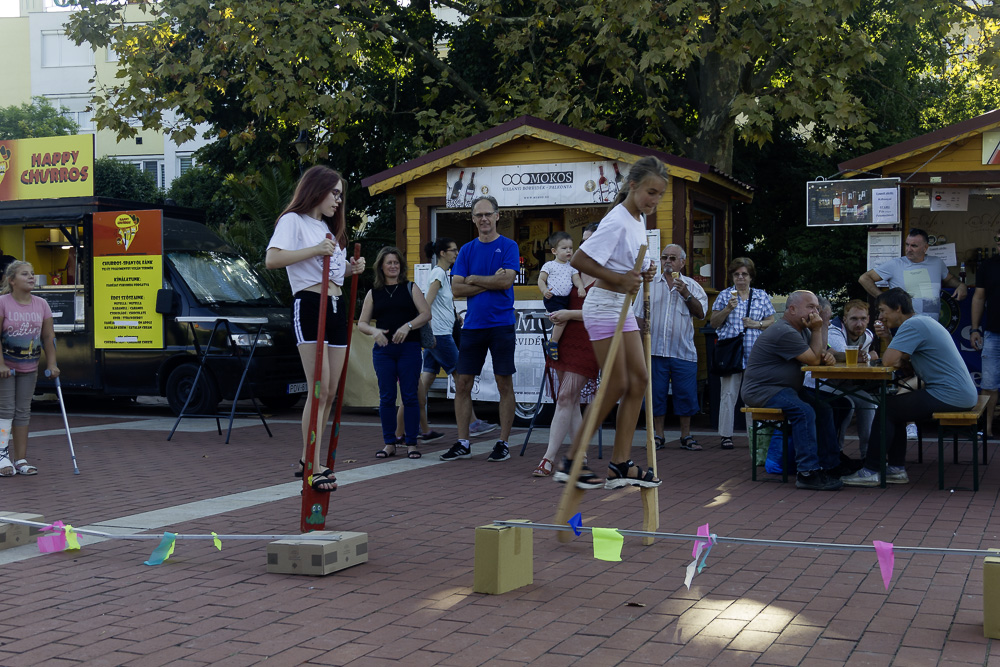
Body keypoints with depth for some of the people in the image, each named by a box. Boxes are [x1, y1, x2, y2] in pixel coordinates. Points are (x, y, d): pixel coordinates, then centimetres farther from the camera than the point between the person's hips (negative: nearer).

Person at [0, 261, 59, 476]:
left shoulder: (41, 304, 0)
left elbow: (49, 337, 3)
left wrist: (51, 365, -1)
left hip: (29, 367, 4)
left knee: (23, 411, 8)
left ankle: (20, 459, 12)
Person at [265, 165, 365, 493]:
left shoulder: (329, 228, 25)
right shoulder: (294, 220, -2)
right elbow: (272, 259, -17)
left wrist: (351, 268, 10)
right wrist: (314, 250, -25)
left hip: (337, 307, 9)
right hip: (310, 305, -9)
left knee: (330, 393, 8)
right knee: (318, 389, -15)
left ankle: (307, 458, 18)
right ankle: (313, 468, -14)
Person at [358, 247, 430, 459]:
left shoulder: (410, 288, 8)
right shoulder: (373, 293, 12)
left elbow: (426, 314, 0)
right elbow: (362, 323, 10)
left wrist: (408, 326, -17)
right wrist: (374, 331, -11)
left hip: (409, 348, -2)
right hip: (383, 349, 2)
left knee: (410, 396, -3)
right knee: (386, 397, 2)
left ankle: (411, 443, 2)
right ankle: (389, 443, 9)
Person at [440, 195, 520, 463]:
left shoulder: (508, 247, 1)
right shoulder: (467, 250, 10)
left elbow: (506, 281, -13)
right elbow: (456, 288, 1)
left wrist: (474, 279, -5)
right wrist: (490, 283, -8)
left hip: (501, 324, -4)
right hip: (473, 325, 4)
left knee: (504, 384, -1)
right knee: (462, 384, 2)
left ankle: (503, 443, 7)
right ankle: (463, 443, 11)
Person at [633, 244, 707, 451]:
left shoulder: (691, 285, 9)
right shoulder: (650, 284, 12)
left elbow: (701, 313, -2)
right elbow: (638, 315, 11)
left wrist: (686, 294, -13)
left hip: (683, 351, 0)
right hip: (655, 350, 1)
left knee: (686, 394, 0)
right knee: (656, 394, 2)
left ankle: (686, 436, 10)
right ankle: (658, 436, 11)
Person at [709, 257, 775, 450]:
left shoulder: (761, 296, 12)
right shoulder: (725, 295, 8)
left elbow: (772, 321, 13)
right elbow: (714, 323, 5)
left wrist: (757, 324, -5)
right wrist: (728, 308, -9)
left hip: (755, 352, 1)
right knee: (728, 394, -4)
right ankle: (726, 435, 1)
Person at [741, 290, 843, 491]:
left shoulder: (802, 330, 14)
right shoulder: (784, 332, -21)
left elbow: (819, 358, 14)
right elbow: (814, 360, -18)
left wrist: (826, 357, -10)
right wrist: (817, 330, -9)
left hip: (785, 389, 11)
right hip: (761, 390, -11)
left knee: (824, 407, 2)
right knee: (804, 411, -31)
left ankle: (830, 465, 8)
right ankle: (808, 473, -31)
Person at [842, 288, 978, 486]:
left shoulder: (913, 325, -15)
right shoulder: (924, 322, 18)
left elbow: (889, 361, -21)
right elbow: (902, 361, 19)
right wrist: (889, 338, 6)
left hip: (949, 396, -10)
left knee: (886, 409, -3)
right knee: (894, 407, 18)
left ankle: (871, 471, 1)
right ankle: (897, 468, 18)